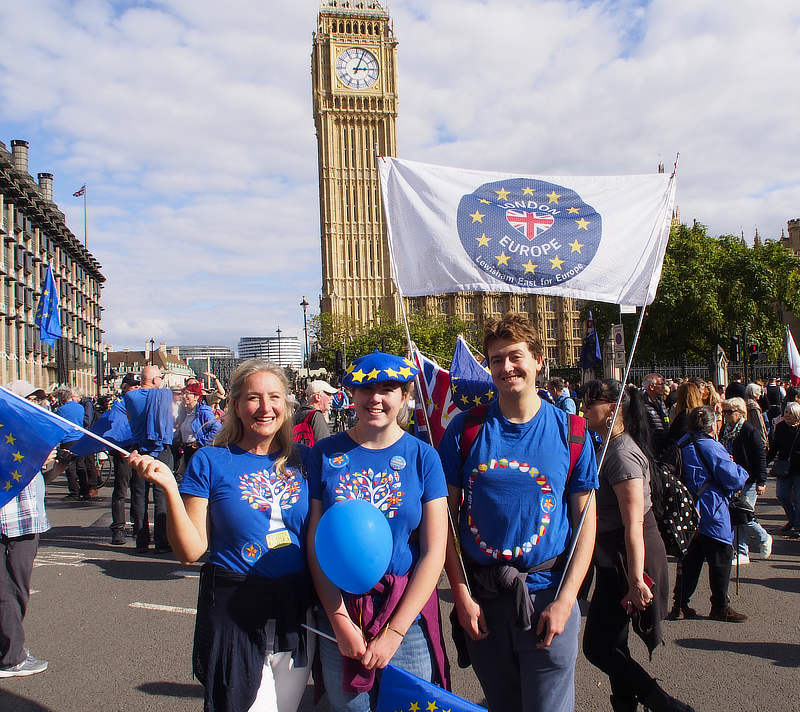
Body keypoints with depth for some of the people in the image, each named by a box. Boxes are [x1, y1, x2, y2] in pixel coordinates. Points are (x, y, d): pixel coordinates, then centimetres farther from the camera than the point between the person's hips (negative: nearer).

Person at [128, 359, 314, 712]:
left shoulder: (302, 459, 3)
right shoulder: (210, 462, -6)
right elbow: (190, 550, -8)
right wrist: (169, 488, -19)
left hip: (296, 610, 4)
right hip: (234, 613, -4)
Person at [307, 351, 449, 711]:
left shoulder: (423, 456, -3)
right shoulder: (326, 453, -1)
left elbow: (434, 552, -6)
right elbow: (315, 543, -2)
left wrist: (394, 632, -10)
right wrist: (341, 621, -8)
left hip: (408, 616, 0)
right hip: (338, 614, 1)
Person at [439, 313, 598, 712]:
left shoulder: (570, 432, -3)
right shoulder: (466, 428, -2)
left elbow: (586, 521, -2)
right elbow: (446, 516, -1)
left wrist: (565, 600, -10)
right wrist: (461, 594, -6)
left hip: (547, 596, -1)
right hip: (480, 597, 1)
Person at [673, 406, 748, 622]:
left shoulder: (682, 444, 8)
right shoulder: (711, 448, -17)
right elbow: (735, 479, -17)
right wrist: (740, 470, 7)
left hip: (687, 511, 8)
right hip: (710, 513, -8)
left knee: (690, 558, 14)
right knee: (721, 557, 5)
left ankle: (680, 605, 16)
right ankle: (720, 608, 13)